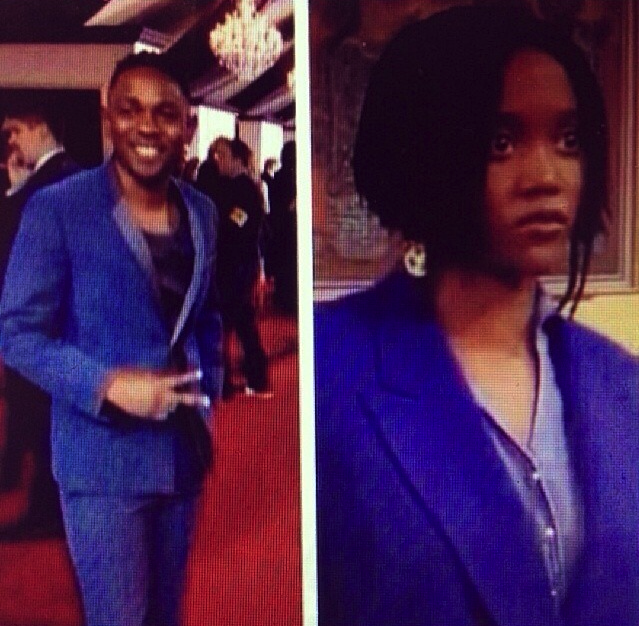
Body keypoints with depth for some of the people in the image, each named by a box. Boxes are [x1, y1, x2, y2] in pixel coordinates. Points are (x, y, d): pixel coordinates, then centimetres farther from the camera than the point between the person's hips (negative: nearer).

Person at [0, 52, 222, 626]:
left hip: (184, 448, 6)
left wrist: (209, 398, 6)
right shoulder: (56, 210, -13)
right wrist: (107, 386, -24)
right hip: (102, 455, -5)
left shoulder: (202, 212, 4)